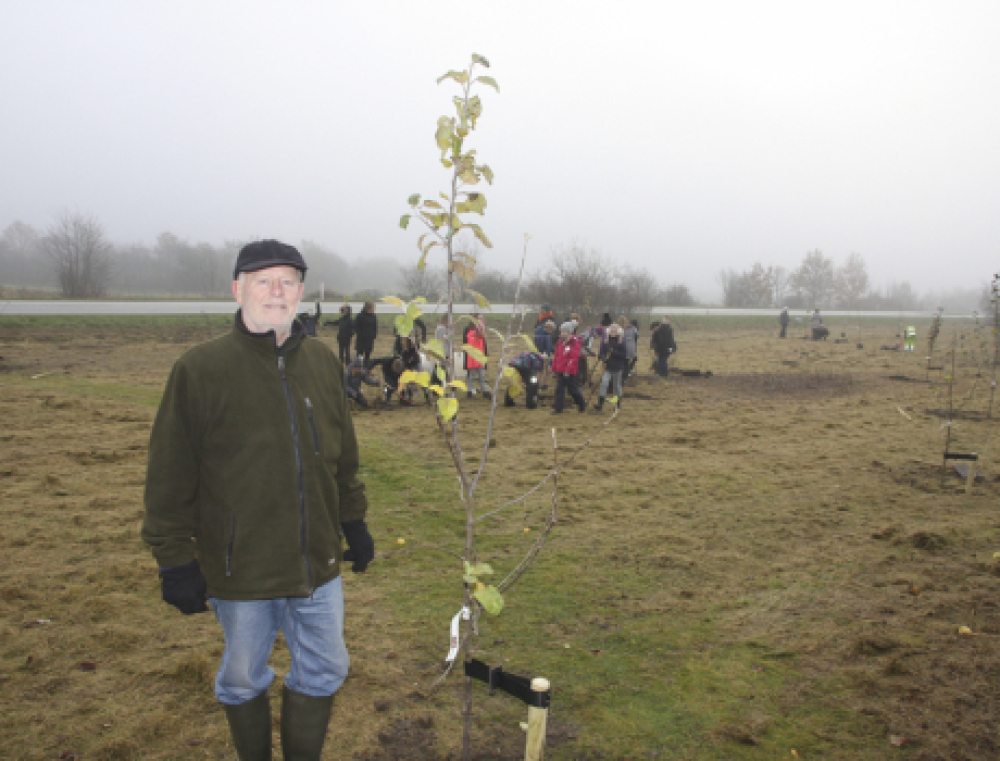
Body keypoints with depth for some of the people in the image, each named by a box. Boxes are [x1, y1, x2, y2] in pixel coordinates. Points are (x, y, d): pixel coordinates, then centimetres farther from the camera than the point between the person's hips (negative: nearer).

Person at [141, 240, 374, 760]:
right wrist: (175, 560, -8)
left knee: (323, 670, 16)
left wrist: (354, 522, 15)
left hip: (317, 562, 4)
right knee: (244, 679, 16)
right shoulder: (201, 368, -12)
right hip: (240, 569, -3)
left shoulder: (322, 361, 2)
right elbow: (170, 479, -8)